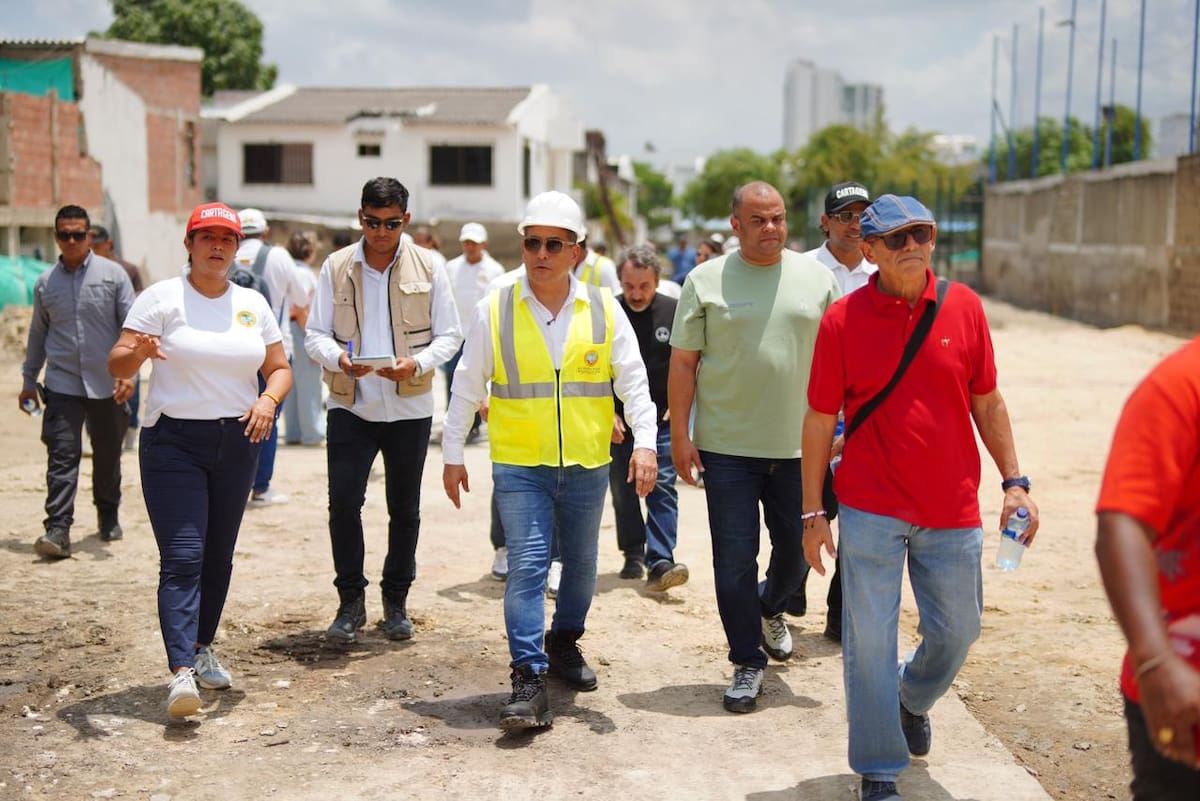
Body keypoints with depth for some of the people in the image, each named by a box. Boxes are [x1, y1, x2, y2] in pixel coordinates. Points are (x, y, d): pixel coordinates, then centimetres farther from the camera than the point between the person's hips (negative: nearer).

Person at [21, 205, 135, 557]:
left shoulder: (113, 274, 0)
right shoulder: (45, 283, 7)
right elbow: (37, 333, 17)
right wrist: (28, 380, 18)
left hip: (107, 384, -1)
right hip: (62, 385, 1)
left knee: (108, 457, 13)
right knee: (62, 457, -10)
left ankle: (109, 515, 33)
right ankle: (58, 530, -13)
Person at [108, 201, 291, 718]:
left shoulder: (253, 304, 9)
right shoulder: (162, 298, -4)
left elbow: (280, 369, 12)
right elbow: (116, 366, -8)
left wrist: (268, 399, -10)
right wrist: (138, 351, -31)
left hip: (236, 443, 5)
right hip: (173, 442, -4)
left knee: (219, 556, 12)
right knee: (182, 558, -13)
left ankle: (202, 649, 28)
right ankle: (181, 672, -19)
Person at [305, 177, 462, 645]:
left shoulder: (427, 268, 1)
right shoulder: (336, 267, 2)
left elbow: (449, 335, 2)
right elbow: (315, 334, 3)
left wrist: (417, 363, -18)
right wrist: (338, 358, -19)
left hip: (409, 408, 0)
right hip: (350, 405, 0)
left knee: (404, 509, 9)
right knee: (343, 502, -10)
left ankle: (396, 601, 24)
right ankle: (351, 602, 6)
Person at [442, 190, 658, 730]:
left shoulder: (604, 310, 1)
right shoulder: (493, 311, -2)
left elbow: (632, 381, 1)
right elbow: (467, 387, 4)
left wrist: (644, 442, -11)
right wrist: (452, 455, 5)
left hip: (587, 465, 2)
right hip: (518, 465, -2)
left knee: (581, 563, 16)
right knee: (526, 565, -10)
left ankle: (564, 643, 39)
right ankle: (528, 680, -8)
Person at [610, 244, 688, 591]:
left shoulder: (674, 312, -3)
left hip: (662, 421, -1)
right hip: (618, 423, 1)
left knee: (662, 488, -9)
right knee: (622, 491, 10)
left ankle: (660, 563, -12)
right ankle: (633, 556, 25)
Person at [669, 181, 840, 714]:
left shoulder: (816, 278, 6)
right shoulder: (705, 281, 0)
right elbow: (683, 362, 0)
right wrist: (679, 435, -4)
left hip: (798, 446, 2)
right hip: (728, 448, -2)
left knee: (799, 549, 13)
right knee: (734, 563, 1)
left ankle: (771, 607, 45)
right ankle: (748, 663, 16)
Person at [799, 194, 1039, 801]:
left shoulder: (963, 306, 0)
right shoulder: (843, 319, -6)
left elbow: (987, 402, 9)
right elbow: (820, 419, -1)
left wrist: (1013, 481, 5)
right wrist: (813, 512, -1)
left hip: (952, 511, 3)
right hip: (871, 510, -2)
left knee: (956, 631, 14)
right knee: (870, 641, 2)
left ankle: (914, 700, 46)